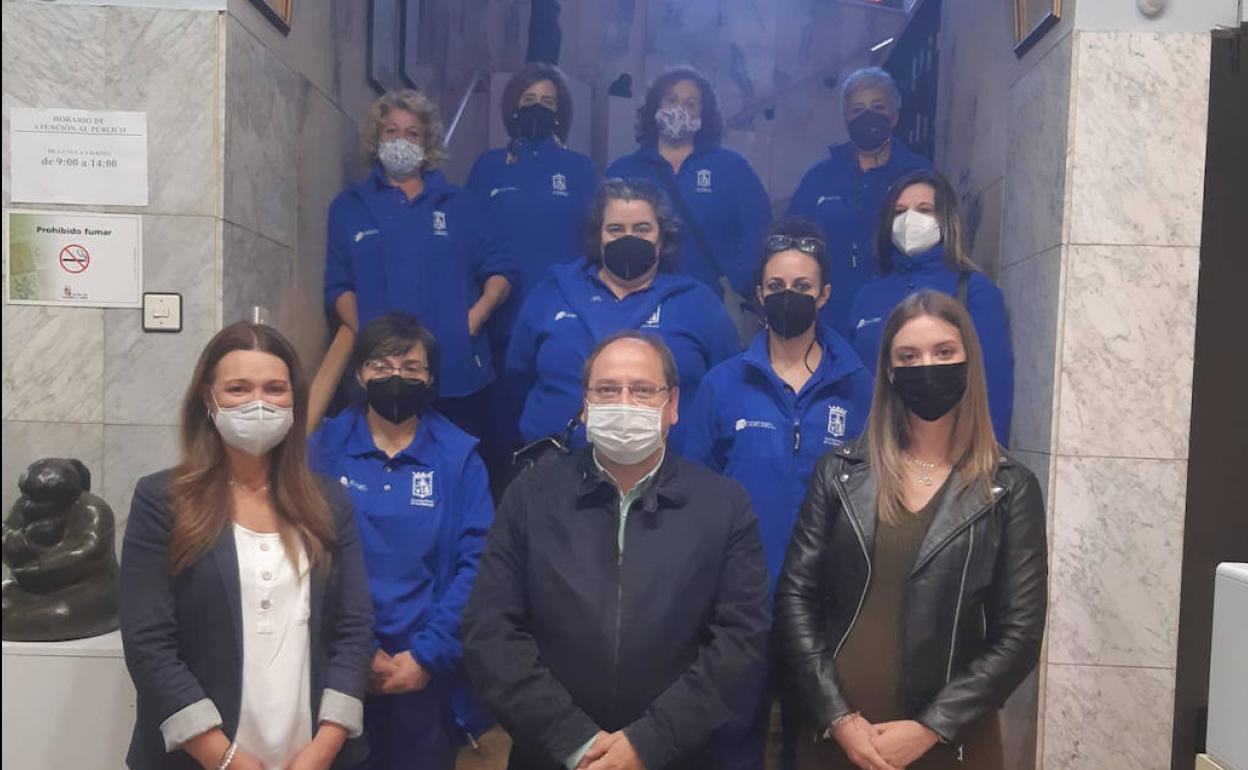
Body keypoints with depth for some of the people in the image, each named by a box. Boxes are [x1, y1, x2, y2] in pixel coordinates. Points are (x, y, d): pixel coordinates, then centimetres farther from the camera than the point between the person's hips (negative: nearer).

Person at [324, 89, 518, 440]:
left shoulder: (462, 206, 12)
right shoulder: (350, 207, 12)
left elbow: (500, 271, 9)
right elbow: (339, 285, 7)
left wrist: (473, 319, -8)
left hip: (458, 371, 1)